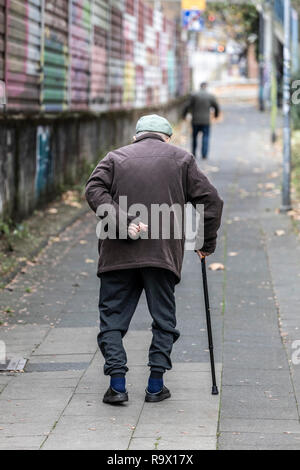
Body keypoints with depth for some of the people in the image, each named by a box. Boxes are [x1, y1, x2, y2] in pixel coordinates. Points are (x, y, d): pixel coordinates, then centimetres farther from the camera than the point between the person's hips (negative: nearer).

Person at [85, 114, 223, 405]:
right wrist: (207, 244, 16)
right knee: (163, 319, 11)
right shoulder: (182, 159, 14)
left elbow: (95, 190, -5)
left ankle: (117, 385, -1)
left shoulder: (115, 158, 14)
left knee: (112, 317, 7)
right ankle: (156, 386, 8)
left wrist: (124, 222, -13)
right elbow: (210, 200, 8)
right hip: (163, 254, 0)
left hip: (118, 254, 0)